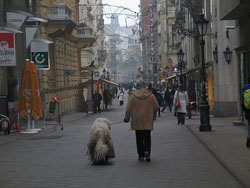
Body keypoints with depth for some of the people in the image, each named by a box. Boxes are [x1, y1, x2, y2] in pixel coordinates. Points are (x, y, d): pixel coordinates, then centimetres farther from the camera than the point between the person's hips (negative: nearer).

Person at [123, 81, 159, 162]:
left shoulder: (133, 96, -6)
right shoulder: (150, 95, -4)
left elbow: (128, 109, -1)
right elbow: (156, 107, 3)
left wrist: (126, 118, 14)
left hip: (137, 121, 0)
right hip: (148, 121, 0)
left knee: (139, 138, 7)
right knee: (147, 137, 8)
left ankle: (141, 155, 6)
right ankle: (147, 151, -15)